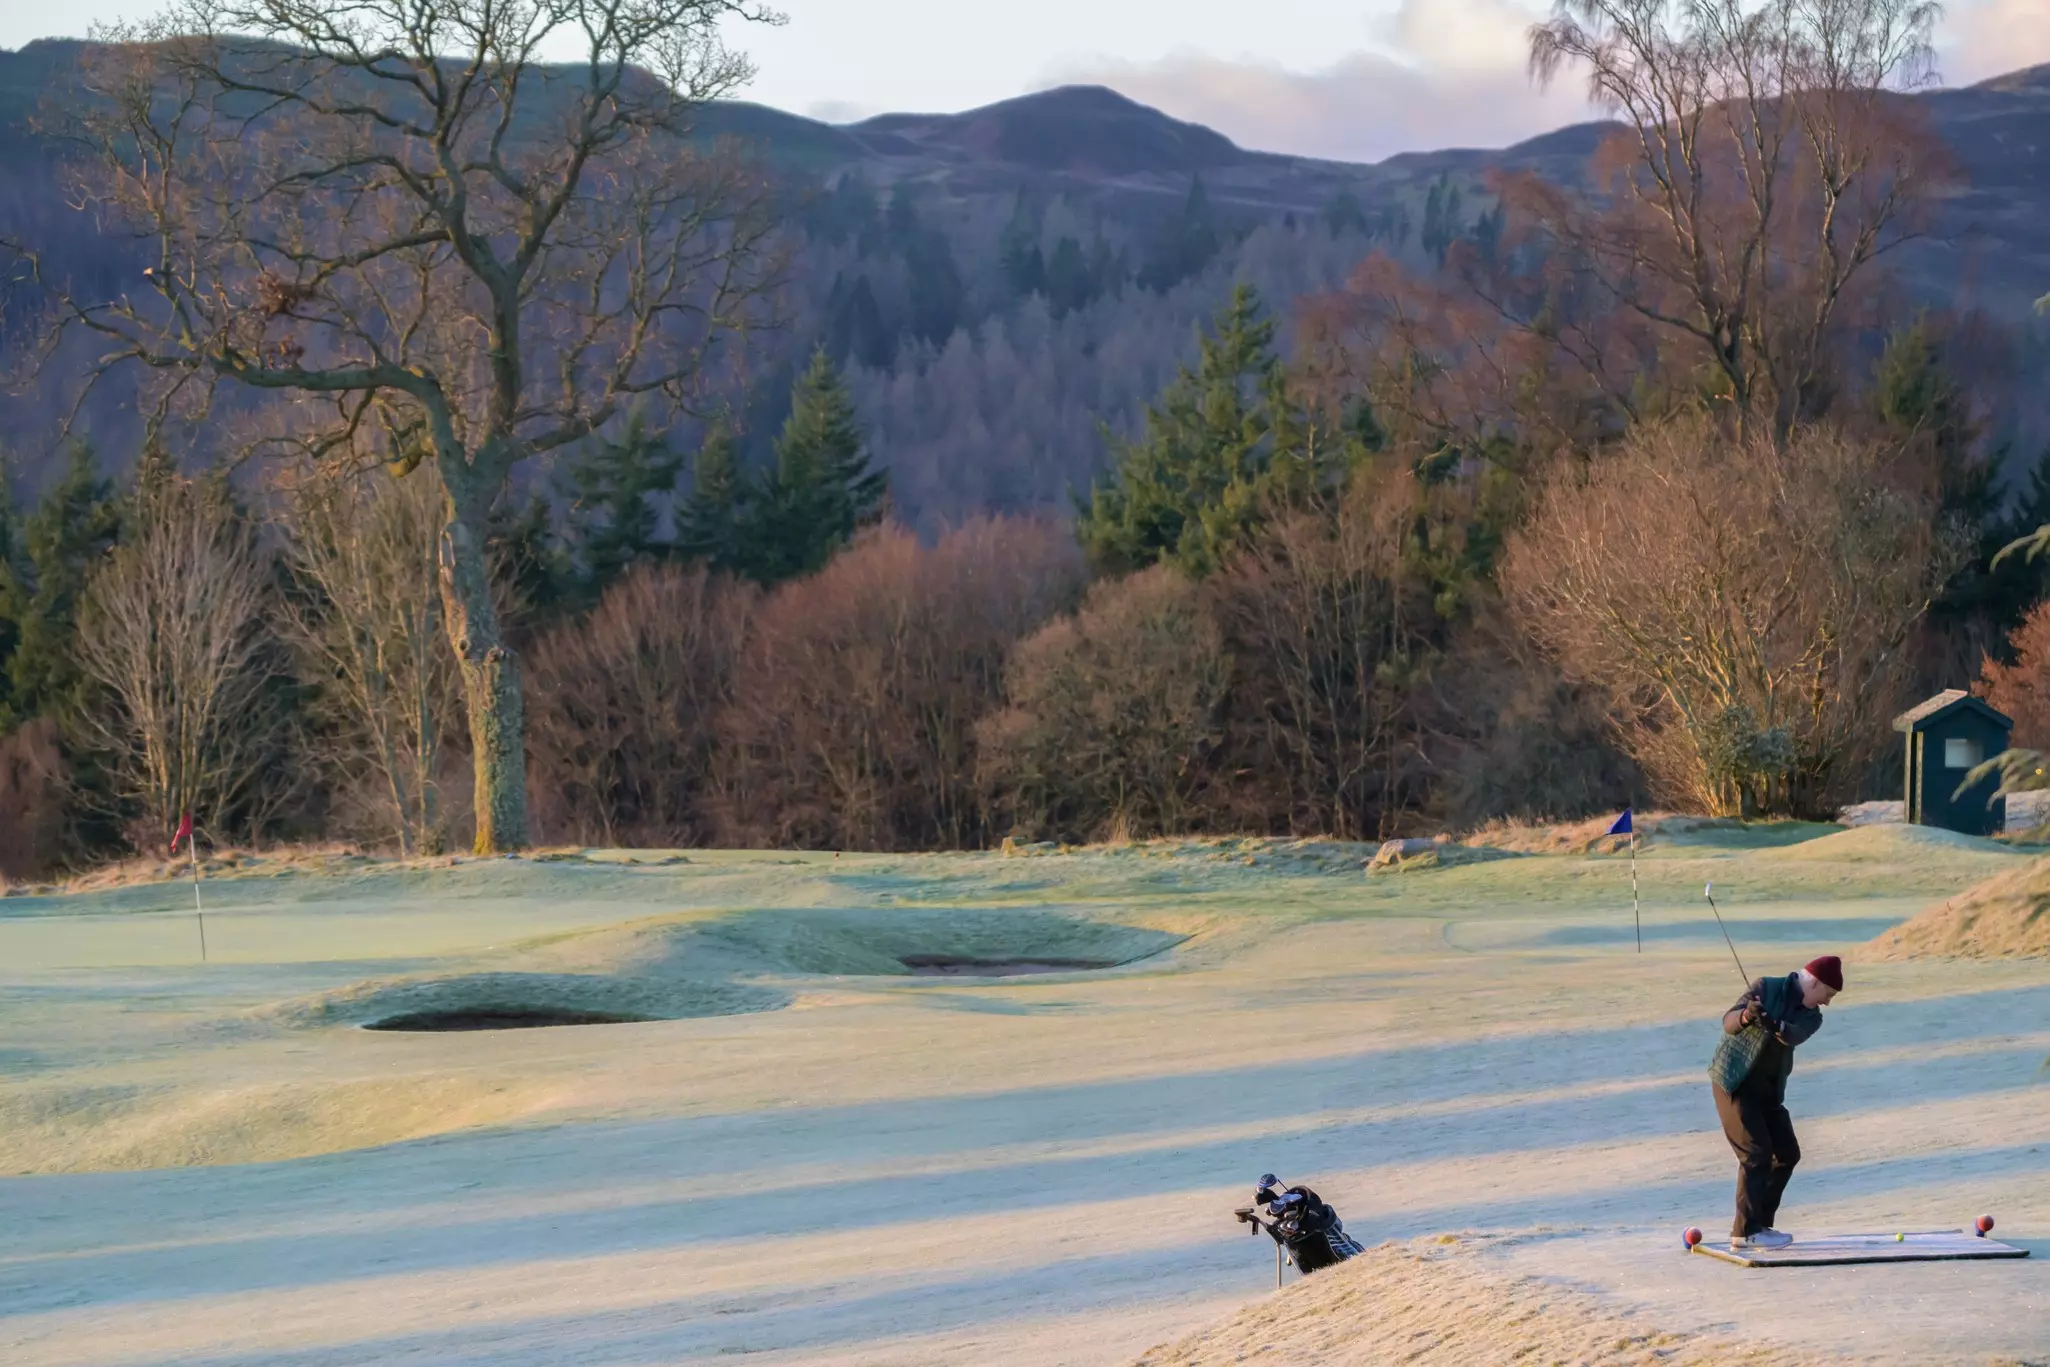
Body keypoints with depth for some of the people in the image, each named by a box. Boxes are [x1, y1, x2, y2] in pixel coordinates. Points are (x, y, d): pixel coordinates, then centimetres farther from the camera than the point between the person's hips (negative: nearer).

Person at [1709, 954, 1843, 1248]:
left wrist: (1772, 1024, -44)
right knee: (1756, 1154, -15)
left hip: (1768, 1091, 7)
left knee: (1787, 1154, 7)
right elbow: (1728, 1022, -20)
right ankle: (1746, 1232, -14)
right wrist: (1745, 1016, -44)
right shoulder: (1766, 989, -10)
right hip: (1734, 1084, -7)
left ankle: (1760, 1223, 17)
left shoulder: (1811, 1017, 3)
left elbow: (1793, 1036, -21)